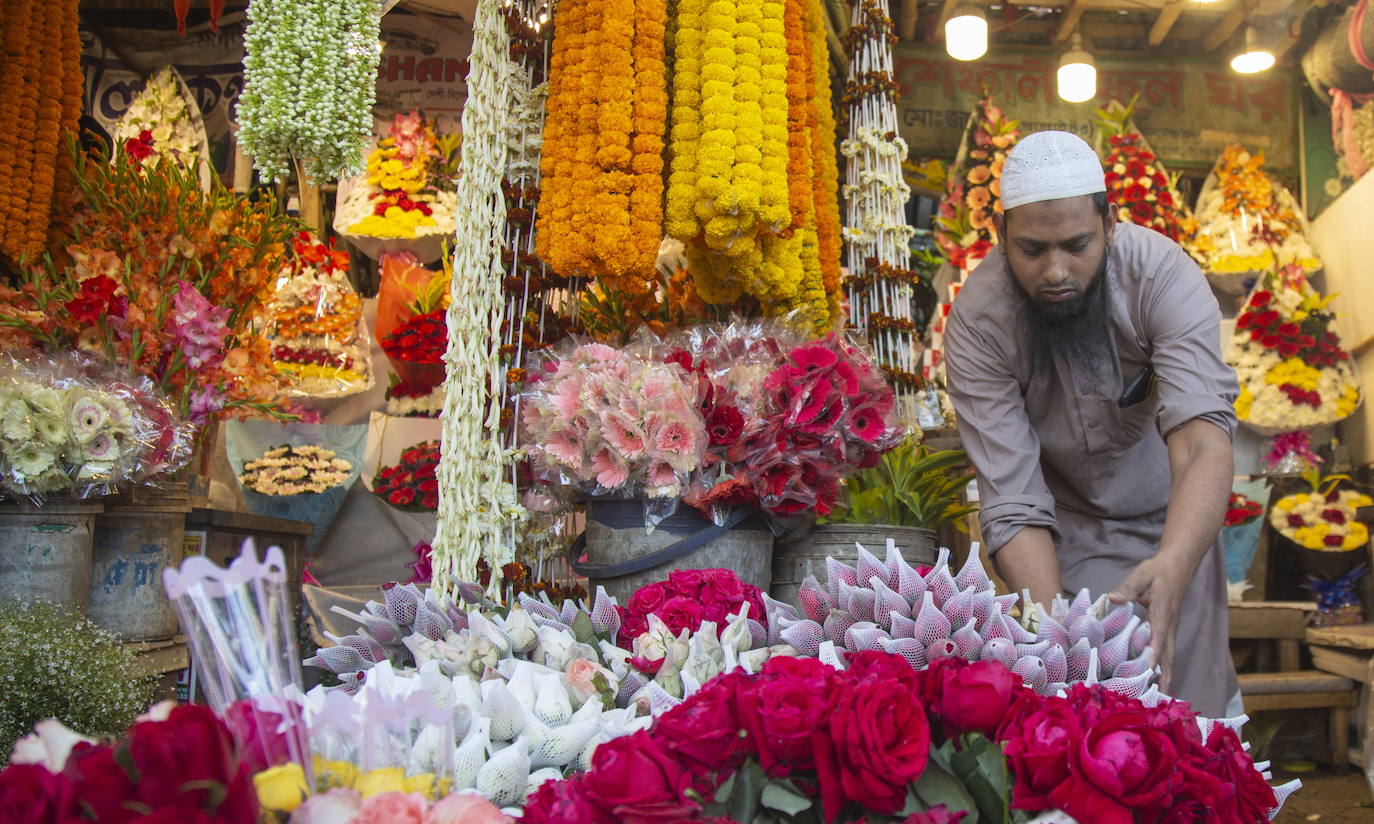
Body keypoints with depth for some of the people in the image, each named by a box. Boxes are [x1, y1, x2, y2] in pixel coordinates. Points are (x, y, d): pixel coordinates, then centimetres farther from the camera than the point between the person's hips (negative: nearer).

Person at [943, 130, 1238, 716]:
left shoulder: (1162, 273, -27)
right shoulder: (977, 321, -26)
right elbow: (1013, 503, -30)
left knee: (1190, 683, -1)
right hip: (1070, 524, 0)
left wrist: (1171, 569, -58)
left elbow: (1203, 437, -39)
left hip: (1174, 518, 1)